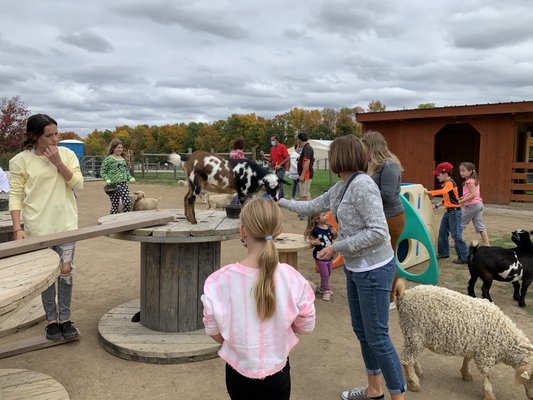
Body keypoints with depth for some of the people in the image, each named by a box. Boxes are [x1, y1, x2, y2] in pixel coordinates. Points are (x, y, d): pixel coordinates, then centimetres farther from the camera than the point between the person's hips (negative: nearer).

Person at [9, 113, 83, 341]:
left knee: (66, 271, 4)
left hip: (66, 224, 1)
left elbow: (78, 185, -5)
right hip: (38, 227, -1)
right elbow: (15, 195, -5)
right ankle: (52, 320, 22)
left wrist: (58, 163, -15)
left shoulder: (66, 154, 0)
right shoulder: (21, 160, -5)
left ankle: (65, 319, 18)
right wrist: (17, 228, -12)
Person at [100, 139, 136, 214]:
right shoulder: (108, 159, -3)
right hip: (114, 185, -4)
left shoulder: (123, 159, 13)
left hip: (124, 184, 4)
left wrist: (130, 177, 6)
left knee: (128, 202, -7)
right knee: (115, 205, 0)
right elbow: (102, 172, -1)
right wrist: (107, 179, -16)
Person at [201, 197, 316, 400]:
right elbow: (306, 325, -4)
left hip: (238, 373, 1)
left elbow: (213, 331, -6)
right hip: (276, 373, 0)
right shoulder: (292, 279, -21)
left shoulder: (220, 280, -21)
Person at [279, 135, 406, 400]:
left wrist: (336, 247, -21)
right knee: (361, 330, 19)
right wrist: (281, 202, 28)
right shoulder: (340, 188, 6)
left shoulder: (363, 185, -21)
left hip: (373, 270, -9)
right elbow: (311, 207, 21)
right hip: (355, 269, 9)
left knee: (377, 337, 1)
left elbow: (378, 232, -26)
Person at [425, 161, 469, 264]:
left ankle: (464, 257, -3)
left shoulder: (450, 183, -16)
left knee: (456, 235, -8)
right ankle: (443, 253, 26)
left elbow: (443, 191, -36)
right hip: (448, 211, 10)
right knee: (442, 232, 14)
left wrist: (430, 192, -31)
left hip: (454, 212, -10)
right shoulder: (446, 184, 13)